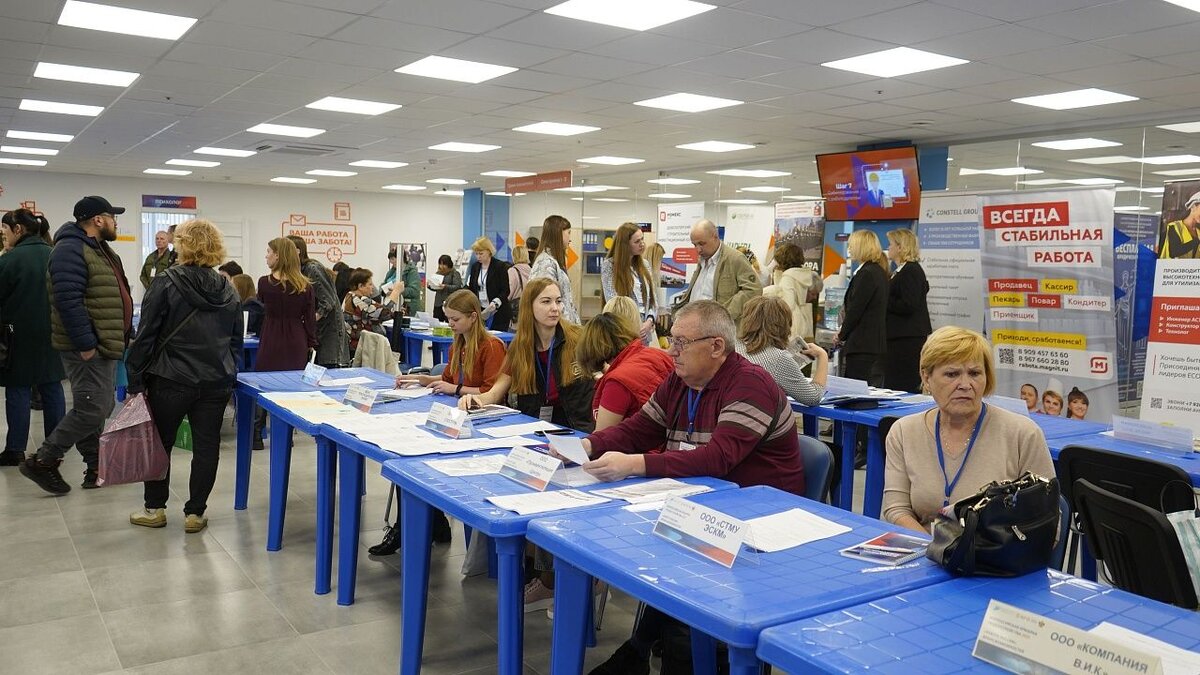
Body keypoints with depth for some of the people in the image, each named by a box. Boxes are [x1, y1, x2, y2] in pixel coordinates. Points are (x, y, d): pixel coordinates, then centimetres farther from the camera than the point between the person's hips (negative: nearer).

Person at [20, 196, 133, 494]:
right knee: (92, 409, -9)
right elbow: (68, 301, -24)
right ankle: (42, 462, 3)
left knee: (100, 407, 14)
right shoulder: (71, 250, -16)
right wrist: (85, 345, -25)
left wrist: (126, 333, 16)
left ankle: (96, 468, 22)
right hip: (88, 347, -10)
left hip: (105, 344, 10)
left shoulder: (101, 250, 17)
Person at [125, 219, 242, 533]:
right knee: (206, 446, 8)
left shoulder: (167, 284, -9)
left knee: (159, 442, 13)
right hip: (216, 382, 3)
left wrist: (136, 380, -3)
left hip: (171, 379, -3)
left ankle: (155, 508, 24)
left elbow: (146, 335, -9)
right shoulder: (229, 291, 5)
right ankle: (195, 513, 13)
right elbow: (236, 341, 11)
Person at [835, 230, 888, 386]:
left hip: (862, 344, -10)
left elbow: (855, 310, -15)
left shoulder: (866, 274, -15)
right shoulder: (880, 271, 15)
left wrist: (841, 335, -4)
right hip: (877, 342, 10)